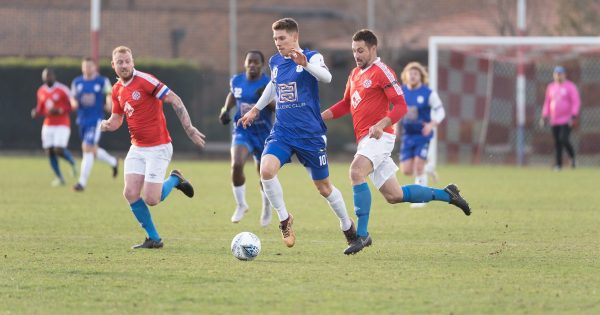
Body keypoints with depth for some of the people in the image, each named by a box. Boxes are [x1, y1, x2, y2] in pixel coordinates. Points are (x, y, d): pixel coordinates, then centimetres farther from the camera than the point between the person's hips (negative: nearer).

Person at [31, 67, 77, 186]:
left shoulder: (62, 90, -10)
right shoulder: (41, 91, 7)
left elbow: (71, 106, -8)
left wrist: (58, 111, -23)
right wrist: (36, 112, -8)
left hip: (62, 125, -5)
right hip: (48, 126, 5)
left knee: (59, 150, -17)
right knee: (49, 152, -2)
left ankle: (72, 163, 15)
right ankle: (59, 177, 12)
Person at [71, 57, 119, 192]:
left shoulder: (103, 81, -2)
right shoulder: (77, 82, 7)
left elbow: (109, 94, 8)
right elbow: (73, 98, 13)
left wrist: (109, 103, -13)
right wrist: (74, 103, -10)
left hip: (96, 120, -5)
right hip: (82, 120, 5)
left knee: (87, 149, -14)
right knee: (93, 150, 14)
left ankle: (82, 182, -10)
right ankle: (113, 162, 45)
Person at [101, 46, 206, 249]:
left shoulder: (144, 80, -16)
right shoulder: (117, 89, 8)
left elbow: (175, 101, -16)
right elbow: (116, 119, 17)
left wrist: (189, 129, -21)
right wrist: (106, 125, -6)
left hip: (158, 148, -7)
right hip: (137, 148, 7)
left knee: (151, 199, -12)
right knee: (130, 193, -8)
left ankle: (175, 179, 19)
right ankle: (153, 238, 6)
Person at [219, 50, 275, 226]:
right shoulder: (236, 81, 0)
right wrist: (226, 109, 5)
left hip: (263, 133, -1)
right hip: (242, 131, 1)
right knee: (236, 165, -23)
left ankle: (267, 208, 39)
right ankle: (241, 205, -2)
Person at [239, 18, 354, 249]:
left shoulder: (311, 57, -9)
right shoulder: (275, 62, 7)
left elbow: (326, 77, -31)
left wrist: (305, 64, -48)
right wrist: (256, 109, 33)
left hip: (310, 134, -4)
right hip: (282, 132, 4)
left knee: (323, 186, 8)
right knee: (266, 170, -24)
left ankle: (347, 226, 33)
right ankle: (284, 219, -6)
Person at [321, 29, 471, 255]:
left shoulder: (381, 72, -7)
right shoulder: (355, 74, 18)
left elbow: (400, 106, -12)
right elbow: (346, 104, 30)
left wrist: (381, 124, -27)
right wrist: (321, 116, 16)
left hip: (379, 137, -9)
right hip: (365, 139, 9)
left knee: (356, 172, -30)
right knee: (394, 196, 9)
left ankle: (362, 234, -28)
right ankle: (446, 195, 25)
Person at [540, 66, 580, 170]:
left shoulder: (570, 86, -2)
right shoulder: (551, 87, 14)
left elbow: (576, 102, -8)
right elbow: (547, 103, 20)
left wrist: (573, 117, -18)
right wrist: (544, 116, 11)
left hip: (566, 121, -5)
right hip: (554, 121, 5)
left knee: (564, 139, -18)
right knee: (557, 142, 2)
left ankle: (572, 156, 7)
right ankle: (558, 164, 7)